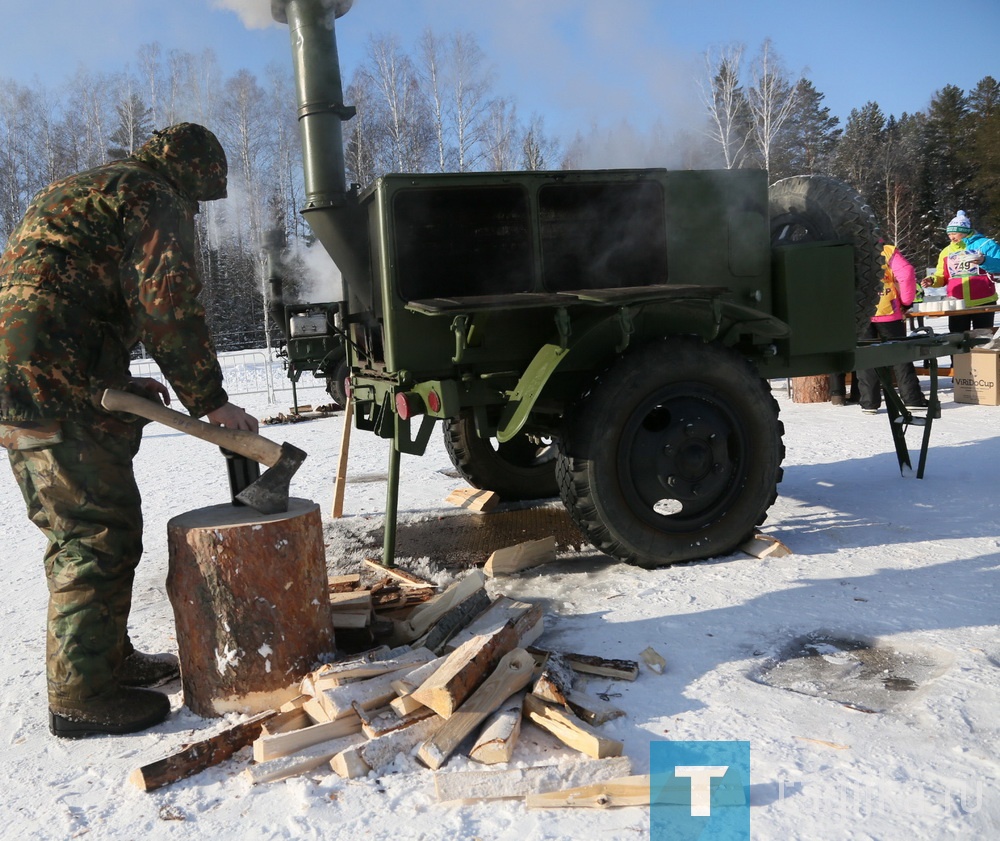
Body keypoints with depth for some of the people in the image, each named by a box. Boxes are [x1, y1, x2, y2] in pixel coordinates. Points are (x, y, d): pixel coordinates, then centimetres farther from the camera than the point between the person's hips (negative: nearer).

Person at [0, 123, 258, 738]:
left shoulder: (77, 192, 29)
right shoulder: (154, 199, -2)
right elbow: (170, 305, -13)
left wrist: (121, 381, 21)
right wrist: (210, 400, -7)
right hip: (57, 388, -10)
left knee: (82, 531, 17)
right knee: (100, 535, -5)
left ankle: (109, 659, 29)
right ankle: (82, 696, 3)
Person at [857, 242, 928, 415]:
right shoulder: (888, 251, -1)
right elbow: (906, 274, -11)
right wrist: (906, 301, 0)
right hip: (888, 314, -1)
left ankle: (869, 402, 4)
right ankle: (912, 398, 7)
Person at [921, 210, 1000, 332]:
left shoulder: (984, 244, -2)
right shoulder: (946, 251, 12)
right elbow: (942, 277, 14)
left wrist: (984, 261, -28)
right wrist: (933, 280, -7)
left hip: (983, 302, -4)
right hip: (957, 304, 4)